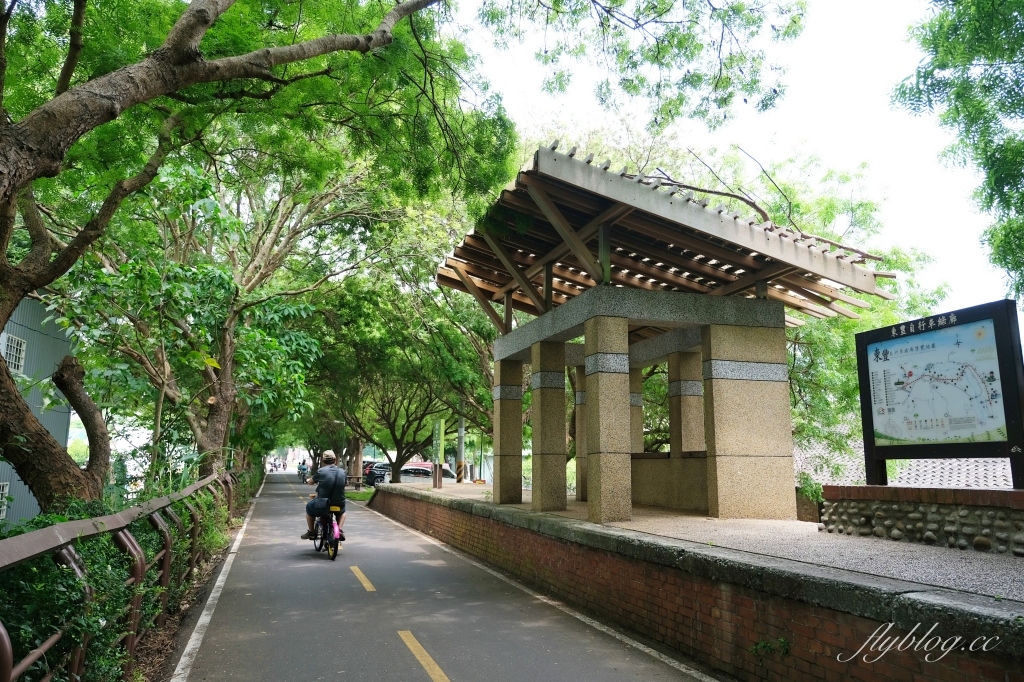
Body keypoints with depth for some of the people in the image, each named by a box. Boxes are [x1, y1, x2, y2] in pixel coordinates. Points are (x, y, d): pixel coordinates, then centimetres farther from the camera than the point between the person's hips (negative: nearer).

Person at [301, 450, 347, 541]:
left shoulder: (320, 471, -10)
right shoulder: (342, 472, -1)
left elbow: (310, 482, 5)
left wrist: (317, 481, 29)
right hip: (339, 504, 2)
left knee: (309, 506, 30)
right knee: (342, 511, 37)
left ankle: (311, 532, 33)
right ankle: (340, 529, 17)